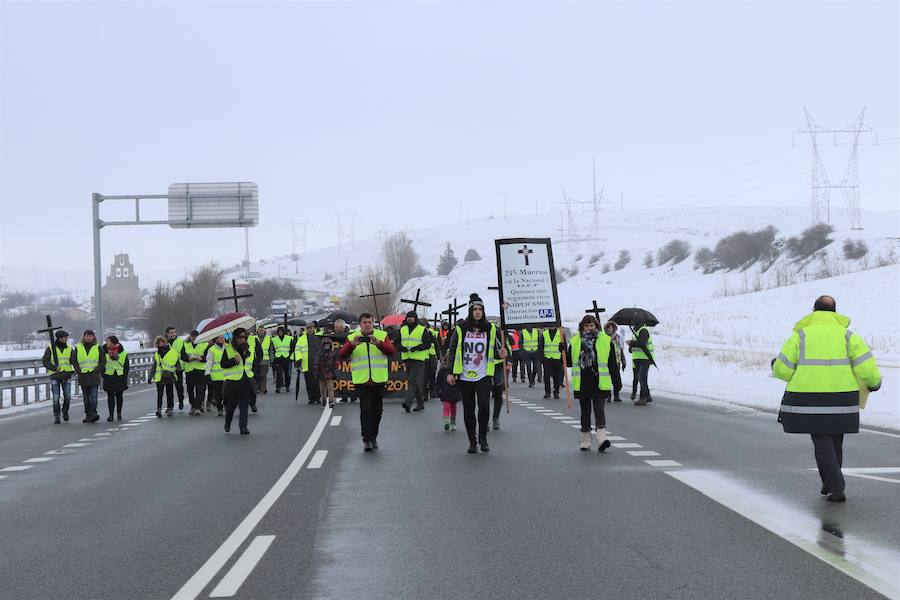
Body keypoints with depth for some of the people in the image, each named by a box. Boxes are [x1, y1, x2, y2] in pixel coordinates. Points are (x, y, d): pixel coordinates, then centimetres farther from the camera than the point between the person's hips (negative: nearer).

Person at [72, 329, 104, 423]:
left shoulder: (98, 347, 6)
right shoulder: (78, 347, 9)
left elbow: (102, 361, 6)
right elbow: (73, 361, 11)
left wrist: (97, 369, -7)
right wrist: (78, 370, -2)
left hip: (94, 376, -2)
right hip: (83, 376, 2)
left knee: (94, 396, -13)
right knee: (86, 397, 9)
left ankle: (93, 413, -19)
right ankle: (88, 415, 14)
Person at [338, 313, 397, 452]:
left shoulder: (382, 336, 6)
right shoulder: (352, 338, 5)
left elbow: (392, 351, -9)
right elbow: (342, 355, -6)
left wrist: (379, 344, -26)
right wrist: (352, 344, -24)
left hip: (379, 380, 2)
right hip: (361, 381, -2)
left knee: (377, 410, 10)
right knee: (366, 409, -11)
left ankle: (373, 438, 25)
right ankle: (367, 440, -9)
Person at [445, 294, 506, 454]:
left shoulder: (490, 328, 3)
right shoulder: (461, 328, 1)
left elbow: (494, 351, 11)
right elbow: (452, 351, 6)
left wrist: (500, 354, -13)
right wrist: (450, 372, 1)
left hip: (484, 376, 0)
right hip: (465, 376, 1)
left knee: (484, 406, -14)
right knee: (468, 409, 5)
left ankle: (483, 438, 5)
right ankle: (472, 442, 16)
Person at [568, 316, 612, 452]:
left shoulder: (605, 340, 2)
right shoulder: (575, 342, 7)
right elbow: (569, 362, 14)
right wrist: (563, 352, -5)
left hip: (600, 383, -2)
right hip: (582, 383, 2)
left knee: (599, 410, -12)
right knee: (585, 411, 10)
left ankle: (602, 439, -21)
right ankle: (585, 442, 18)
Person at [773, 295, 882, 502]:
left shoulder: (801, 335, -3)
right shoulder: (847, 335, 0)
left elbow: (782, 369, -4)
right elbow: (866, 366, -7)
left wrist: (776, 367, 19)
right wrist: (874, 382, 14)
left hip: (809, 401, -2)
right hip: (841, 399, 2)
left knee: (822, 443, 5)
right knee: (834, 440, 20)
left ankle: (836, 488, -8)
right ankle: (829, 484, 31)